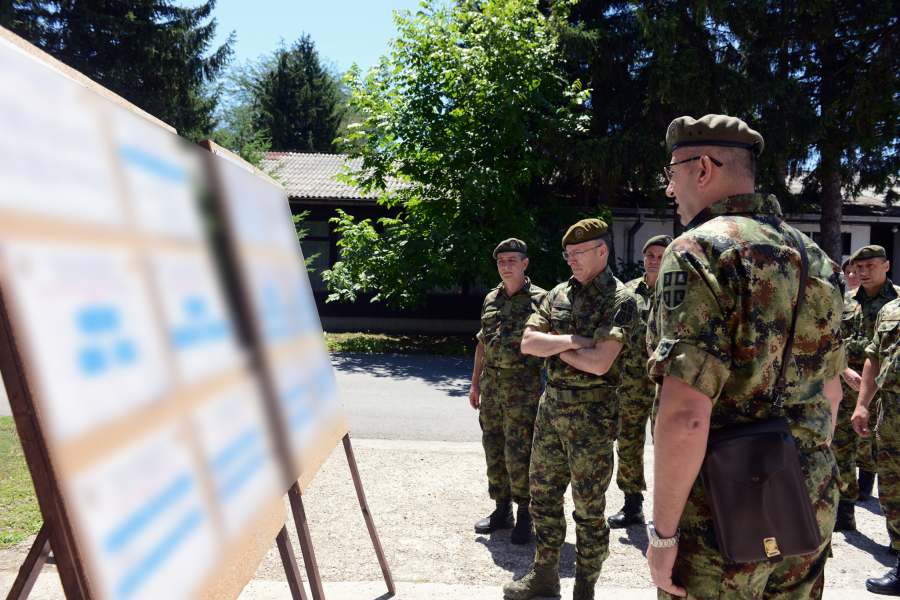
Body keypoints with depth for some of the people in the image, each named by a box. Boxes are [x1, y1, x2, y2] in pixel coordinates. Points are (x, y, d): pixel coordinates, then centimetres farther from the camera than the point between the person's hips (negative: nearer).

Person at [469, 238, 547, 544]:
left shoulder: (539, 299, -3)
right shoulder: (490, 300, 14)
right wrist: (475, 383, 16)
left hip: (523, 385, -6)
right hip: (491, 383, 6)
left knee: (519, 452, -5)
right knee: (494, 449, 11)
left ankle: (525, 516, 10)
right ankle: (502, 510, 24)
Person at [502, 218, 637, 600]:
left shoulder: (620, 301, -10)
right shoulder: (557, 295, 9)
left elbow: (600, 362, -22)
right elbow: (528, 343, 0)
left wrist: (556, 347, -8)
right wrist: (573, 341, -13)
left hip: (591, 414, -6)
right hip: (550, 406, 7)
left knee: (589, 507, 5)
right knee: (543, 495, 15)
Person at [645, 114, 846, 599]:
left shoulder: (699, 251, -17)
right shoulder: (813, 258, 9)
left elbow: (685, 417, -25)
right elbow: (830, 392, 17)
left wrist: (662, 532, -16)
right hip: (810, 510, 8)